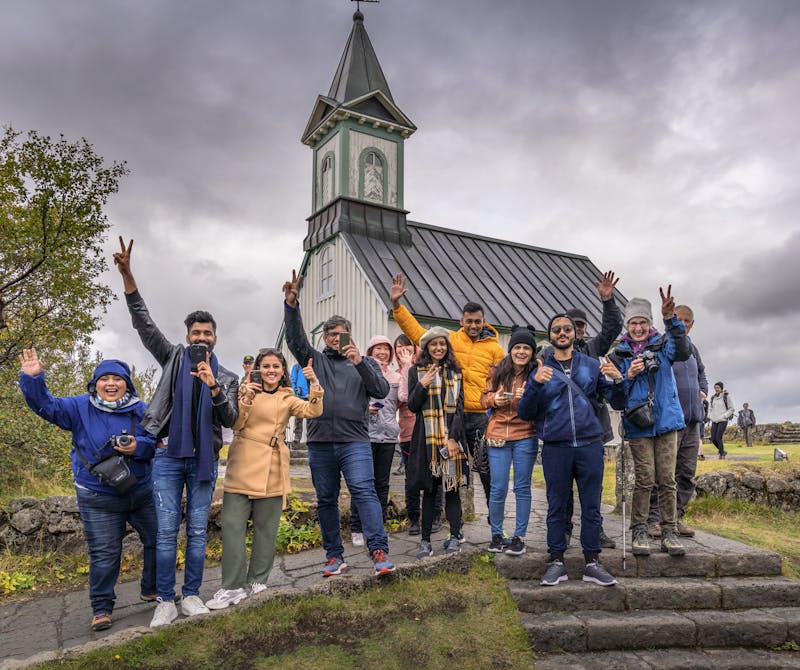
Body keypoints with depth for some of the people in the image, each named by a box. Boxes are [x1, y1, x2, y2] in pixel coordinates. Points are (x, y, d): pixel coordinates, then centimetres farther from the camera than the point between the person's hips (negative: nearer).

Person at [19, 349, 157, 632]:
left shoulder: (141, 411, -2)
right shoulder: (80, 408, -3)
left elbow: (158, 442, -1)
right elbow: (46, 406, -10)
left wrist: (138, 447, -21)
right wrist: (33, 378, -24)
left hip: (142, 494, 2)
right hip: (98, 499, -2)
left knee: (158, 542, 11)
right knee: (103, 554, 3)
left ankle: (151, 590, 34)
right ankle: (101, 608, 21)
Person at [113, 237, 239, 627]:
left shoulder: (226, 377, 7)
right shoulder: (173, 358, 6)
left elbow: (230, 420, -2)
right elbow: (144, 323, -3)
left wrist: (213, 387, -18)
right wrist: (127, 276, -15)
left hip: (204, 459, 1)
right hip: (168, 456, -1)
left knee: (198, 531, 6)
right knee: (166, 532, 0)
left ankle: (191, 596, 19)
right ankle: (165, 602, 10)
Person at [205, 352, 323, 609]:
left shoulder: (287, 398, 12)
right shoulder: (246, 390, 10)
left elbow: (313, 410, -5)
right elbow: (235, 424, -2)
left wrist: (314, 384, -18)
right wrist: (246, 400, -17)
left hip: (271, 470, 1)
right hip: (242, 467, 0)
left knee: (266, 527, 6)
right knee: (232, 524, -6)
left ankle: (256, 581, 20)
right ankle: (233, 586, 3)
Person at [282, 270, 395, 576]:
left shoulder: (365, 363, 13)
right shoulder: (315, 360, 15)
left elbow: (381, 391, -1)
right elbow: (295, 339, -2)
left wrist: (360, 363, -15)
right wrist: (291, 304, -17)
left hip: (355, 441, -2)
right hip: (319, 442, 2)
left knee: (364, 492, -14)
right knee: (326, 500, 8)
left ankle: (380, 552, -13)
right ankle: (334, 556, 18)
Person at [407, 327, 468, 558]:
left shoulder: (455, 372, 10)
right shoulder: (416, 371, 6)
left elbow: (459, 407, 3)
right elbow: (412, 406, 2)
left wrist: (453, 437, -7)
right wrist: (422, 385, -15)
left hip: (451, 435, 1)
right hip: (426, 436, -1)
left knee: (452, 487, 3)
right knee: (429, 489, 3)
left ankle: (455, 536, 13)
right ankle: (425, 541, 9)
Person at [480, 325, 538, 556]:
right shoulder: (497, 372, 5)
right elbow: (484, 398, 13)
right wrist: (494, 399, -8)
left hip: (525, 437, -1)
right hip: (497, 436, 1)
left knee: (522, 487, 6)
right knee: (498, 489, 4)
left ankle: (520, 537, 19)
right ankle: (496, 535, 22)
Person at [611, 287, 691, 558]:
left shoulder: (662, 345, 6)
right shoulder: (620, 354, 6)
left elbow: (684, 352, -17)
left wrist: (671, 320, -28)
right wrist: (629, 375, -14)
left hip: (666, 420, 1)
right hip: (638, 424, -1)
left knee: (667, 479, 2)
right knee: (644, 478, -4)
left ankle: (669, 533, 12)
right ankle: (639, 532, 8)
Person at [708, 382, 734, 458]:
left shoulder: (726, 396, -5)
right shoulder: (713, 397, 10)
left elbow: (731, 409, -2)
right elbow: (710, 408, 22)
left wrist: (724, 416, -12)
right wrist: (710, 416, 7)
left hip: (723, 421, -5)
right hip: (714, 421, 5)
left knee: (718, 438, -13)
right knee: (713, 439, 2)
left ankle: (721, 454, 3)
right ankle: (723, 451, 24)